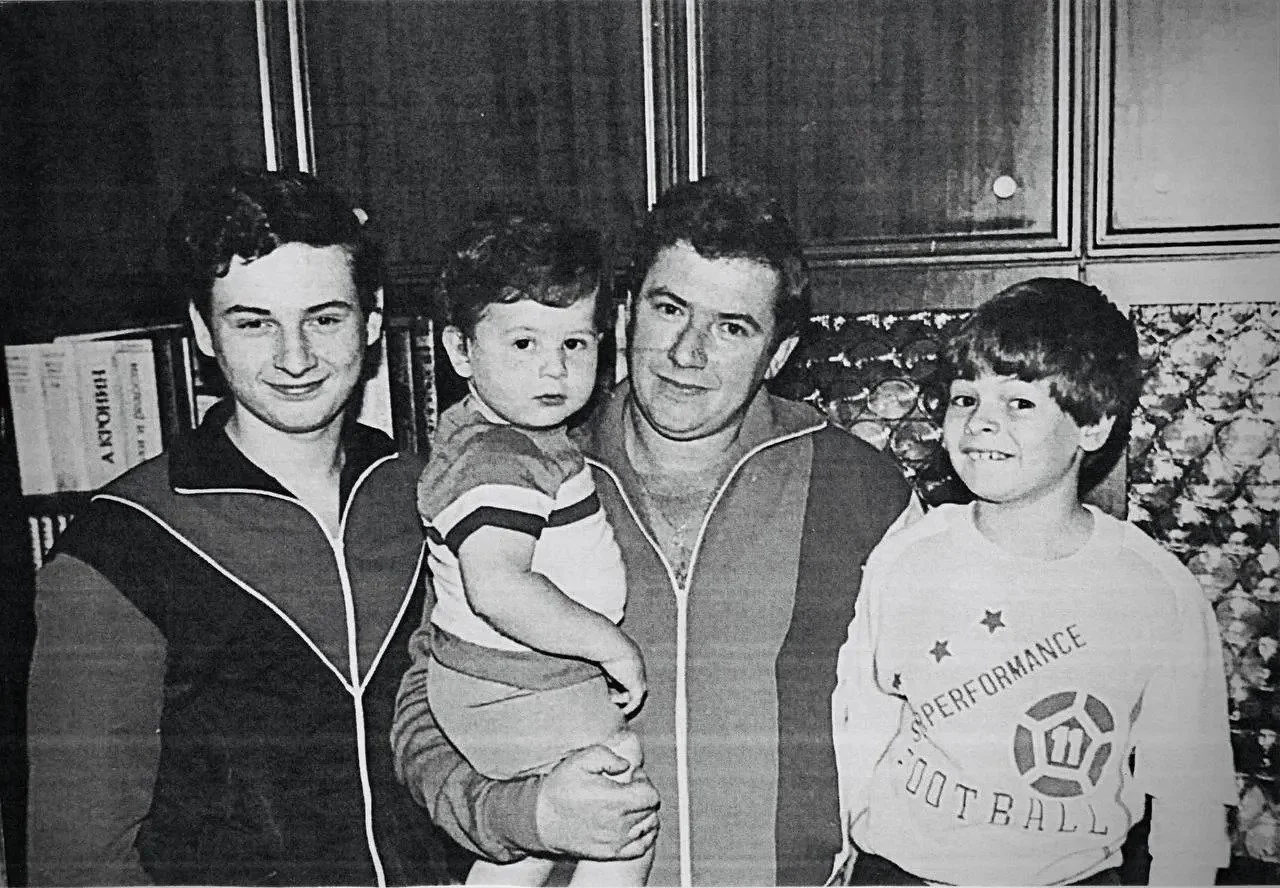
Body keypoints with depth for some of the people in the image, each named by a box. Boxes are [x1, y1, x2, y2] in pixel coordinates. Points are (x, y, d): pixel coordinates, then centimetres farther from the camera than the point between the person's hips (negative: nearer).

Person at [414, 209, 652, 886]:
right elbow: (497, 586, -40)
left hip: (495, 686, 10)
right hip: (525, 702, -10)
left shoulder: (495, 428, 6)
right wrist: (612, 645, -31)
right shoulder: (498, 461, -27)